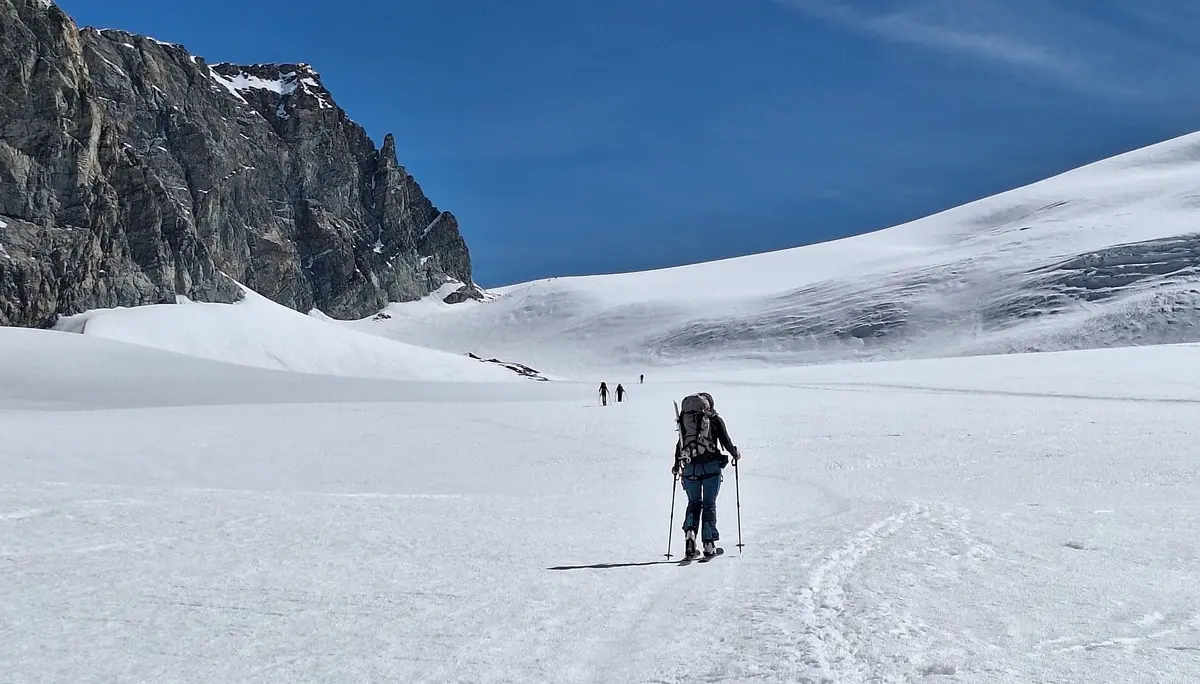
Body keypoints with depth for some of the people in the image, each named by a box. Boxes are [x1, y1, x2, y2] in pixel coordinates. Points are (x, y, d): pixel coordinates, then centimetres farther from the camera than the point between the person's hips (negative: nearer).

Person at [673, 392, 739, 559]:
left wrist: (677, 465, 19)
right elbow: (726, 441, 0)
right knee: (709, 504, 7)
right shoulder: (716, 420, 1)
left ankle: (690, 530, -8)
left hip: (690, 468, 2)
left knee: (694, 502, 17)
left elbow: (680, 444, 7)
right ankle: (709, 543, 1)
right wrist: (735, 454, 19)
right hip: (711, 467, -2)